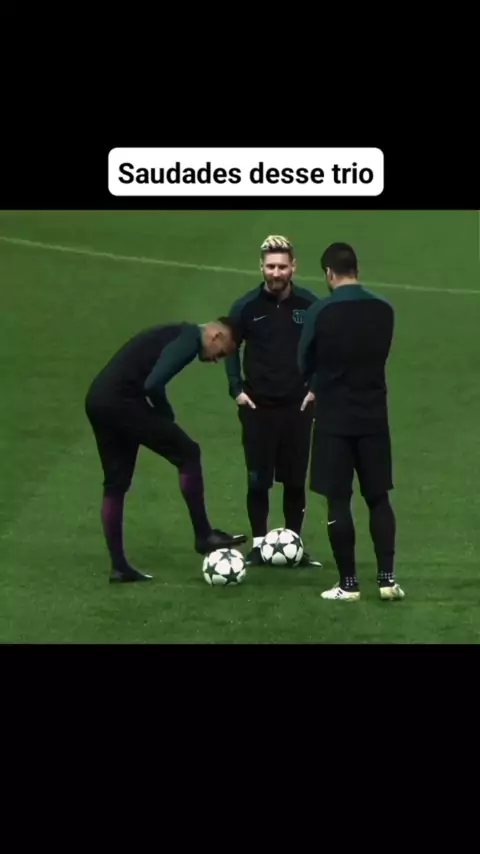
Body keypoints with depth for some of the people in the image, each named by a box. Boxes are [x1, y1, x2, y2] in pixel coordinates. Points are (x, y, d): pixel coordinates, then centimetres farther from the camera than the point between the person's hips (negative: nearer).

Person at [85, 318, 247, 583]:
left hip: (97, 400, 10)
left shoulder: (179, 333, 23)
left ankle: (118, 566, 16)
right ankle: (203, 536, 7)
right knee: (187, 453, 0)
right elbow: (153, 384, -19)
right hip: (120, 400, -10)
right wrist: (166, 415, -1)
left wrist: (161, 416, 14)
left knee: (115, 483, 14)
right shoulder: (189, 341, -8)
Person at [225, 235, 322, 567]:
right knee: (258, 479, 0)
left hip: (298, 405, 1)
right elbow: (230, 348, 7)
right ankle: (259, 545, 9)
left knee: (295, 479, 5)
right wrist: (237, 389, -2)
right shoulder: (246, 307, -5)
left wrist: (317, 387, -1)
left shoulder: (310, 305, -4)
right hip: (257, 406, -1)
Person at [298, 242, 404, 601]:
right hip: (374, 416, 3)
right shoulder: (384, 310, -1)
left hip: (335, 418, -3)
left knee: (339, 500, 3)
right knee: (378, 497, 12)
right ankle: (387, 578, 6)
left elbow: (305, 366, -2)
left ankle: (348, 584, 5)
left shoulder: (320, 312, -12)